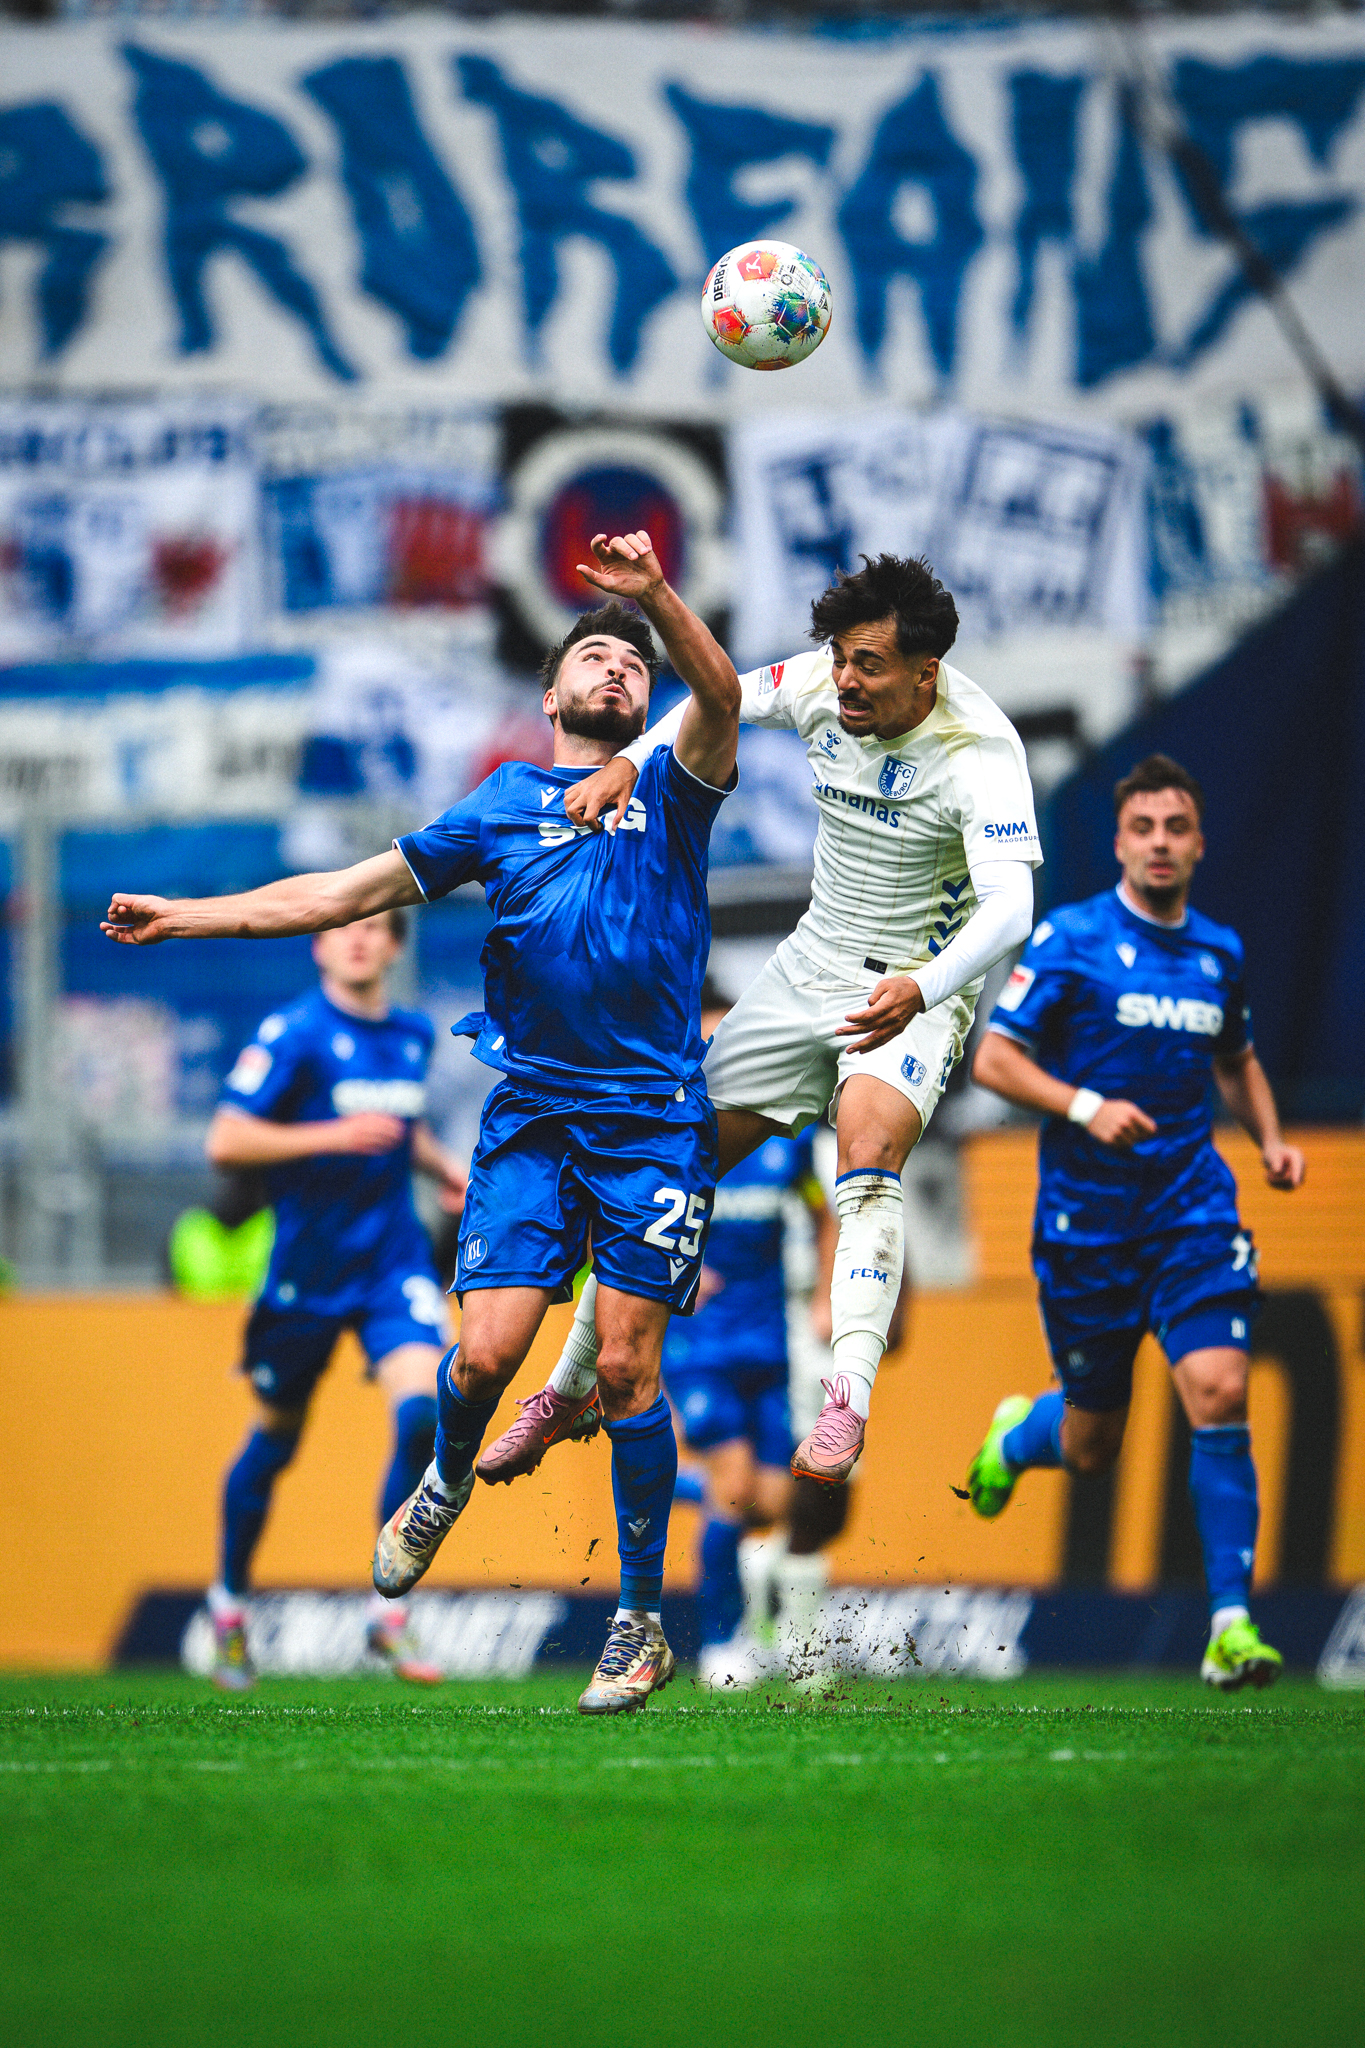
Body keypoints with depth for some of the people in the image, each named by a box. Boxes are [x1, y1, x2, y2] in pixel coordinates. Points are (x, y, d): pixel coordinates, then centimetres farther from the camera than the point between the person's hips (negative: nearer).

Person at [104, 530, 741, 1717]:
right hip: (531, 1114, 2)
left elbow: (720, 696, -14)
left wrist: (655, 595, -31)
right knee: (486, 1353, -10)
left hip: (653, 1118, -2)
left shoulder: (671, 786, 8)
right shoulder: (504, 806, 14)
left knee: (627, 1366, -6)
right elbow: (347, 894, 15)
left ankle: (643, 1622, 5)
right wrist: (181, 916, 10)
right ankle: (447, 1484, 25)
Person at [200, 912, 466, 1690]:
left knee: (422, 1409, -19)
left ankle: (390, 1613, -12)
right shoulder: (294, 1034, -10)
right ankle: (231, 1602, 35)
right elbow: (226, 1140, -16)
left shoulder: (415, 1034, 8)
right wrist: (333, 1136, -24)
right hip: (308, 1267, -3)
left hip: (395, 1261, 3)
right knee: (276, 1439, 11)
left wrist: (445, 1166, 8)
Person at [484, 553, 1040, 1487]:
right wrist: (629, 761, -10)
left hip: (920, 983, -6)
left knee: (870, 1151, -33)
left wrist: (920, 991, -53)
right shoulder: (825, 685, -10)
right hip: (812, 964, 6)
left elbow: (1009, 907, -36)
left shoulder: (979, 752, -26)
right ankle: (567, 1390, 17)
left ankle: (847, 1408, -42)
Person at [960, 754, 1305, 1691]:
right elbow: (994, 1058, -8)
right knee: (1091, 1446, 7)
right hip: (1086, 1215, -2)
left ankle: (1232, 1622, -13)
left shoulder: (1219, 951, 9)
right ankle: (1017, 1435, 45)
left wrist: (1271, 1139, 9)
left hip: (1192, 1206, 2)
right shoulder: (1069, 939, -5)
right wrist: (1085, 1106, -23)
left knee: (1219, 1393, -18)